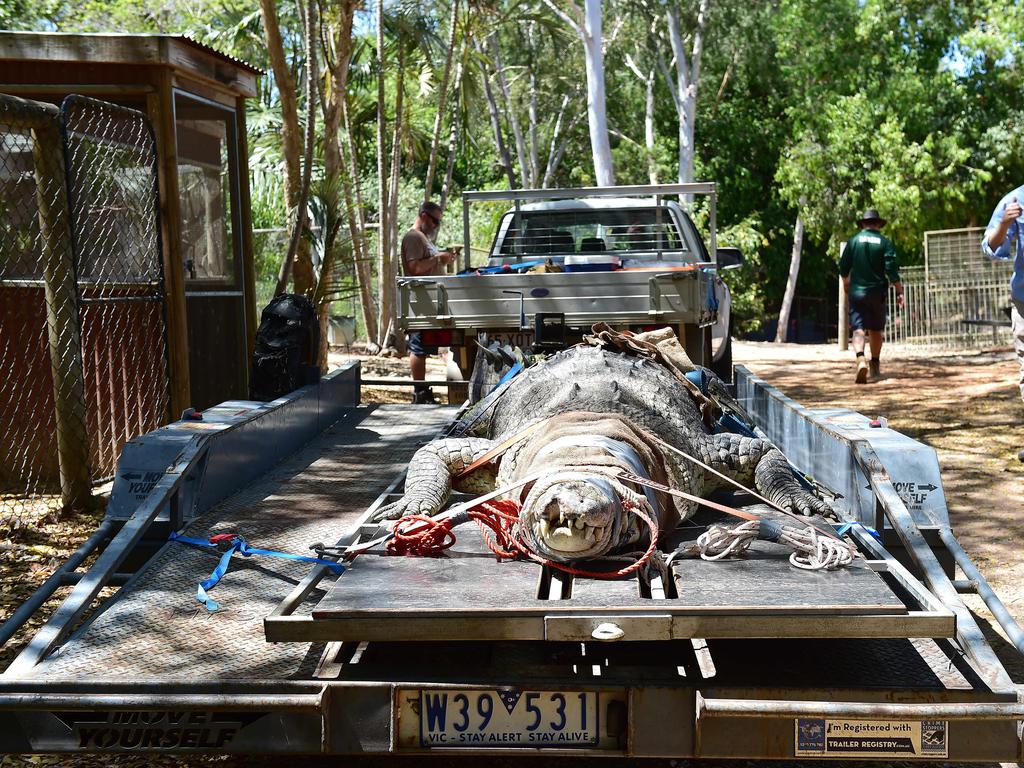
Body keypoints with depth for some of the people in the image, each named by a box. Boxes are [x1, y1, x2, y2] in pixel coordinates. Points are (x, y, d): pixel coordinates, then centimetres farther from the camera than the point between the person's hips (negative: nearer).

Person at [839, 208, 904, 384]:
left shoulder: (853, 240, 1)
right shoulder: (885, 242, -2)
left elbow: (843, 267, 5)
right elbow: (892, 270, -9)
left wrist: (846, 283, 24)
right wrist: (899, 291, -2)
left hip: (857, 291, -1)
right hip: (877, 292, 1)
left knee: (858, 328, -6)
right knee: (876, 329, 15)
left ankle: (861, 361, -30)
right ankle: (875, 366, 25)